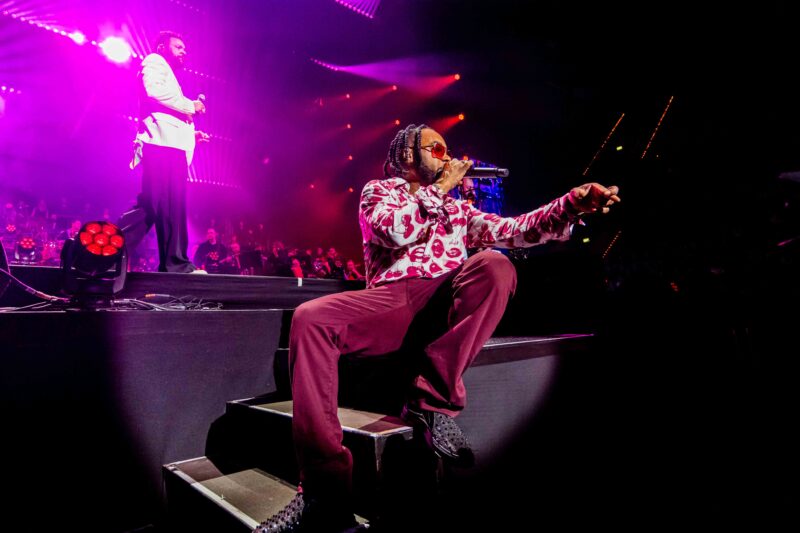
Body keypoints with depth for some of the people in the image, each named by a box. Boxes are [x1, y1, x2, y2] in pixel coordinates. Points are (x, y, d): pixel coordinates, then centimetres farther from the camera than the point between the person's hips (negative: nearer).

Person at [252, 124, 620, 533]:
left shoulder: (456, 207, 29)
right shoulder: (378, 191, 18)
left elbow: (513, 230, 15)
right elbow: (397, 230, -6)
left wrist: (572, 203, 2)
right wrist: (442, 187, 5)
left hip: (449, 301, 3)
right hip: (393, 301, -2)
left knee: (494, 265, -29)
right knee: (310, 319, -29)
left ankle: (432, 402, -25)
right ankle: (325, 487, -28)